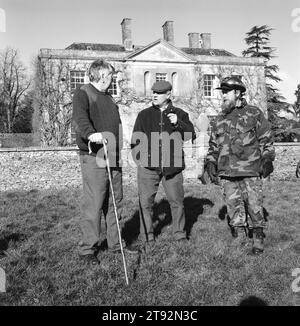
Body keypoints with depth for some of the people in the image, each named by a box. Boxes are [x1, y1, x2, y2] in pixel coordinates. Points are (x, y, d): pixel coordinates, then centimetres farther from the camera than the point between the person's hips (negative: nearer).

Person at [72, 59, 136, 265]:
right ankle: (88, 249, 5)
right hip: (94, 158, -8)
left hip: (114, 158, 8)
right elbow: (80, 116, -21)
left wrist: (119, 150, 20)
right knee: (93, 204, -6)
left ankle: (115, 243, 23)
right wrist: (91, 133, -40)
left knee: (115, 202, 11)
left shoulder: (109, 98, 25)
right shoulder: (83, 93, -2)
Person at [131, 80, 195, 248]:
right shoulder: (144, 115, 12)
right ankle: (147, 237, 13)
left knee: (177, 201, 6)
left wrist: (178, 123, -16)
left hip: (172, 166, 0)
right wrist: (138, 158, 3)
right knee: (146, 202, 0)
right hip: (148, 166, 1)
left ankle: (180, 235, 22)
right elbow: (136, 139, 15)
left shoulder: (180, 114, 10)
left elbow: (191, 134, 0)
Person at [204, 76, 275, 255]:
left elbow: (267, 139, 4)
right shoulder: (220, 119, 16)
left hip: (251, 172, -4)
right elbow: (214, 145, 21)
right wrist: (211, 162, 10)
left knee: (255, 206, -1)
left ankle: (258, 239, 15)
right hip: (227, 173, 4)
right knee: (234, 207, 7)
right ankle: (239, 239, 19)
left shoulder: (254, 114, 4)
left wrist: (267, 159, -6)